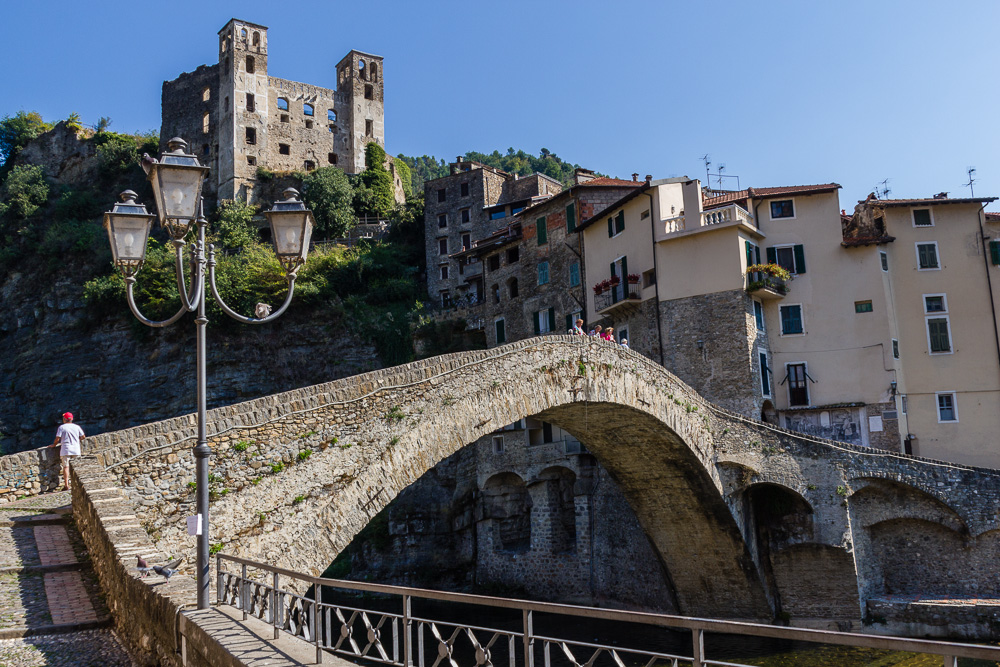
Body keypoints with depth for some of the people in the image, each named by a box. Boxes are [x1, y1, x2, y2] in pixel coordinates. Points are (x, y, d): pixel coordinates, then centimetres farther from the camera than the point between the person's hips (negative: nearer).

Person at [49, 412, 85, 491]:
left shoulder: (62, 427, -1)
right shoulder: (77, 427, 10)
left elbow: (57, 438, -6)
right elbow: (83, 437, 10)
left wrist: (54, 445, 12)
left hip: (66, 450, -3)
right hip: (76, 449, 3)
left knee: (66, 467, -4)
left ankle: (66, 485, -12)